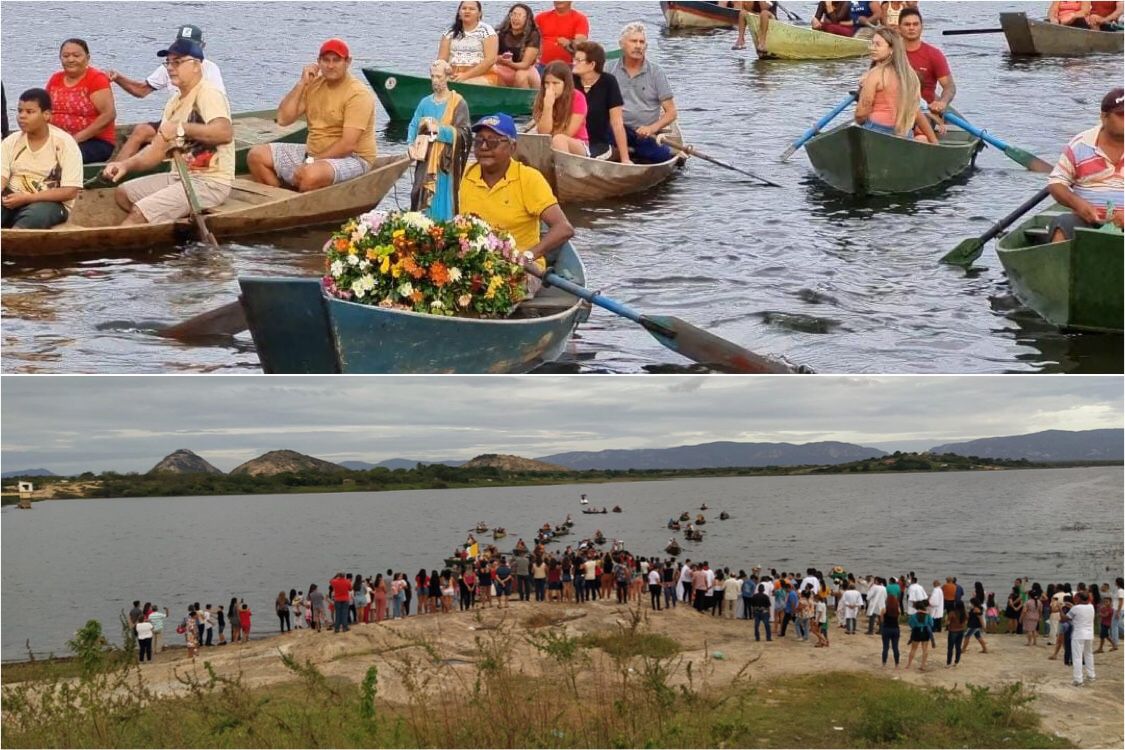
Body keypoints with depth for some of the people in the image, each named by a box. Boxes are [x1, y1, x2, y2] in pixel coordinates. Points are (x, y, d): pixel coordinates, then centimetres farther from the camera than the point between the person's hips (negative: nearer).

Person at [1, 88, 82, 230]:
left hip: (50, 203, -4)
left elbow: (70, 192, -12)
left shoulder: (64, 143, -6)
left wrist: (27, 198, -18)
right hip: (13, 200, 4)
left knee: (37, 213, -38)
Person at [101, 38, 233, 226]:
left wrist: (181, 128, -28)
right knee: (123, 194, 10)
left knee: (139, 213, -21)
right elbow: (158, 150, 14)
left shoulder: (208, 94, -13)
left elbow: (225, 132, -31)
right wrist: (126, 165, -2)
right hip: (181, 176, 10)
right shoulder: (174, 103, 16)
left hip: (210, 183, -10)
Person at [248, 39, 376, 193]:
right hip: (313, 152, 8)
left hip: (351, 159, -8)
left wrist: (311, 162, -21)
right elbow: (283, 119, 0)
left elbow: (348, 145, -22)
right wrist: (301, 84, -8)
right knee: (257, 155, -2)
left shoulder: (358, 94, -16)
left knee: (309, 174, -39)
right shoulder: (313, 85, 7)